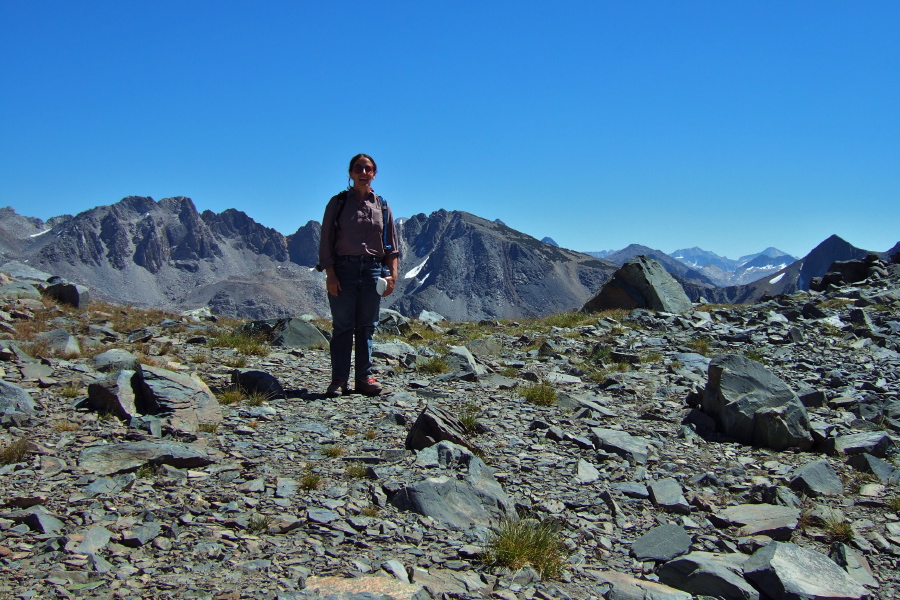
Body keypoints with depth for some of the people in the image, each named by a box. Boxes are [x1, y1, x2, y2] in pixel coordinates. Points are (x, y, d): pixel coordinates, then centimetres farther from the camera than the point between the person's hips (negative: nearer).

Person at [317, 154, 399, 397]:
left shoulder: (382, 206, 12)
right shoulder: (338, 202, 5)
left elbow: (391, 245, 12)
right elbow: (326, 241, 1)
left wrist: (392, 274, 0)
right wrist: (330, 274, -9)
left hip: (373, 270, 2)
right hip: (344, 269, -2)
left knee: (367, 326, 5)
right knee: (342, 325, -2)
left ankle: (364, 378, 11)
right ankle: (339, 380, 2)